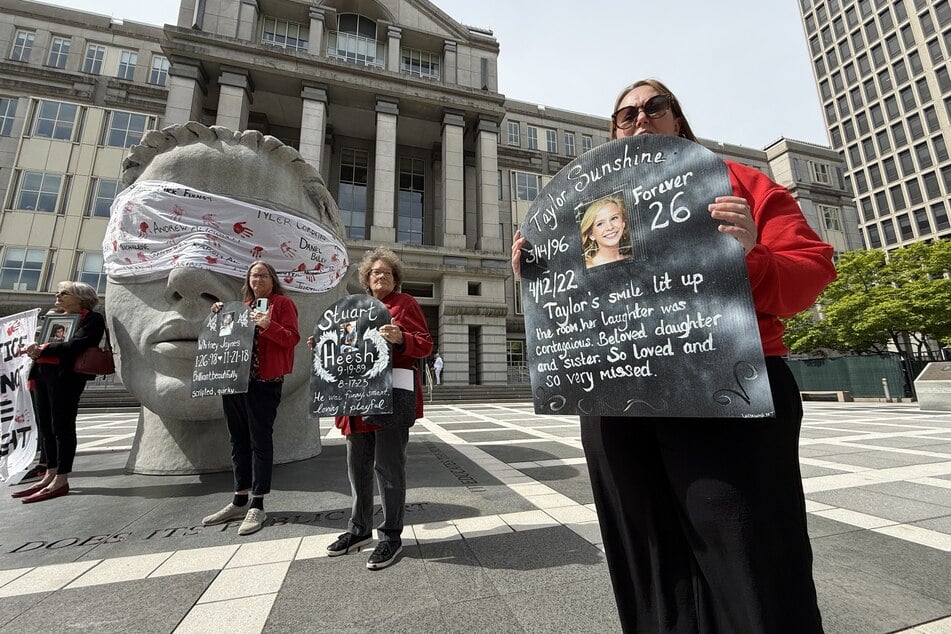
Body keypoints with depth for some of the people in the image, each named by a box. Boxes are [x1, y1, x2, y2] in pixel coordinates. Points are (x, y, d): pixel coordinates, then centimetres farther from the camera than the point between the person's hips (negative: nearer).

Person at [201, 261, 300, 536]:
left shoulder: (282, 303, 1)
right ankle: (240, 501, 26)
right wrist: (220, 316, 14)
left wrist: (268, 325, -22)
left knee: (260, 440, -2)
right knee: (239, 440, 13)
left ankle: (257, 506, 7)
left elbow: (292, 339, -9)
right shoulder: (243, 306, 20)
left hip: (264, 381, -7)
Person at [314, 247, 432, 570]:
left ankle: (391, 536, 16)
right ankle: (360, 529, 32)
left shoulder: (405, 303, 2)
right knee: (358, 463, 14)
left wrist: (400, 339, -23)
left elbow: (425, 344, -5)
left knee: (388, 464, -1)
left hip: (393, 390, -6)